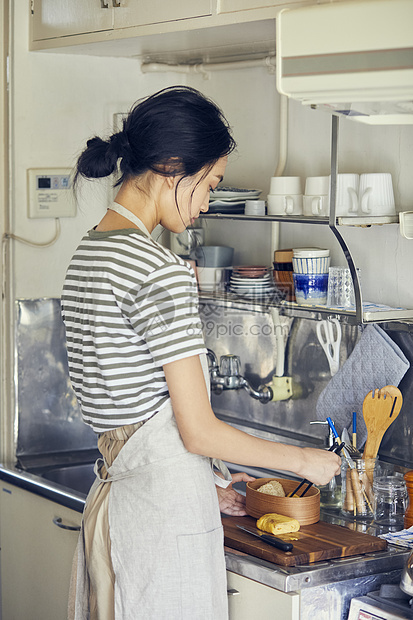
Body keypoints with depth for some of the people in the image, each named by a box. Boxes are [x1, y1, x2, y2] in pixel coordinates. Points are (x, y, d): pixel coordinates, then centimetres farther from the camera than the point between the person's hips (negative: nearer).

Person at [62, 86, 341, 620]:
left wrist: (206, 477, 20)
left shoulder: (88, 254, 8)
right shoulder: (160, 271, -20)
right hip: (165, 512, -9)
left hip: (113, 493, 9)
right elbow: (198, 430, -17)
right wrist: (303, 461, -3)